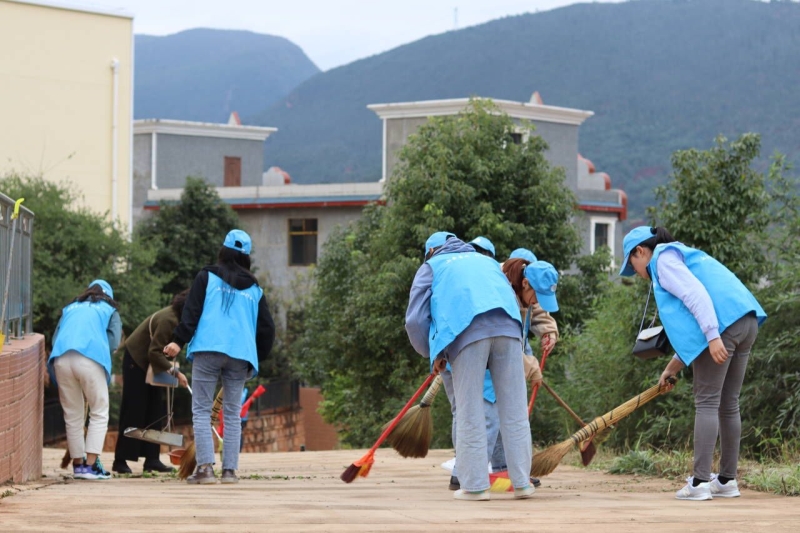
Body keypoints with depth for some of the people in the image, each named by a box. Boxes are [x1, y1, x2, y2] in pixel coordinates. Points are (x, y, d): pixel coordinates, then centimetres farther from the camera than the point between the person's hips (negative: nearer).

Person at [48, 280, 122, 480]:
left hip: (61, 359, 3)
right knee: (99, 413, 6)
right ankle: (91, 465, -4)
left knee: (72, 415, 13)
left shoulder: (70, 308, 29)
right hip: (90, 359, -3)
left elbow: (55, 337, 19)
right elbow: (113, 341, 9)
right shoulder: (109, 310, 20)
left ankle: (78, 464, 17)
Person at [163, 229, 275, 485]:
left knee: (201, 410, 0)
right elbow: (266, 327, 16)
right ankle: (230, 470, 4)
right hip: (241, 355, 3)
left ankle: (205, 467, -13)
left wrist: (178, 340, -5)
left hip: (207, 350, -3)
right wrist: (258, 357, 25)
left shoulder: (207, 277, 7)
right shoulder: (254, 289, 16)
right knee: (232, 413, 10)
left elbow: (191, 311, -3)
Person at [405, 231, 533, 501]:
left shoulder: (431, 267, 23)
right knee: (514, 409, 5)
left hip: (466, 333, -3)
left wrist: (433, 354, 23)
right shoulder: (488, 261, 36)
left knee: (470, 411, 1)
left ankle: (475, 485, 0)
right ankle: (521, 482, 4)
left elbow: (415, 320, 12)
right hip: (508, 327, 3)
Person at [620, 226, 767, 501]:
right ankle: (727, 480, 18)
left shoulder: (662, 258, 2)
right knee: (728, 404, 14)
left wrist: (712, 336, -23)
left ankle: (700, 482, -9)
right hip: (747, 322, 9)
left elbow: (695, 293, -14)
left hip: (722, 324, -9)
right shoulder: (681, 255, 31)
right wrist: (673, 366, 30)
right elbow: (690, 323, 31)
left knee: (707, 403, -7)